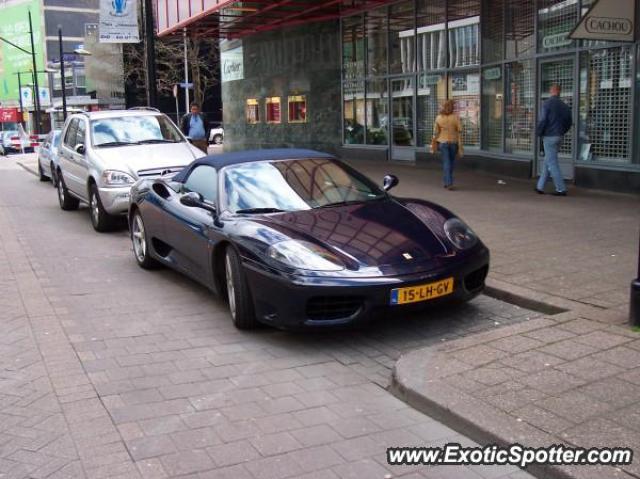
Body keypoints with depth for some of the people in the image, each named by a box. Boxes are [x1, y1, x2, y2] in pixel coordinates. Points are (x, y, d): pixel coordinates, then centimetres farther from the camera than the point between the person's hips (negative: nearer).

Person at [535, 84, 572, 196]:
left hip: (549, 136, -7)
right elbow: (569, 122, 11)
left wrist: (538, 133, -3)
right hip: (560, 137, 7)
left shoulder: (547, 104, -11)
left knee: (552, 164, -3)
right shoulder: (564, 105, 8)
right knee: (547, 162, 14)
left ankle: (561, 189, -5)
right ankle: (540, 187, 18)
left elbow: (542, 121, -16)